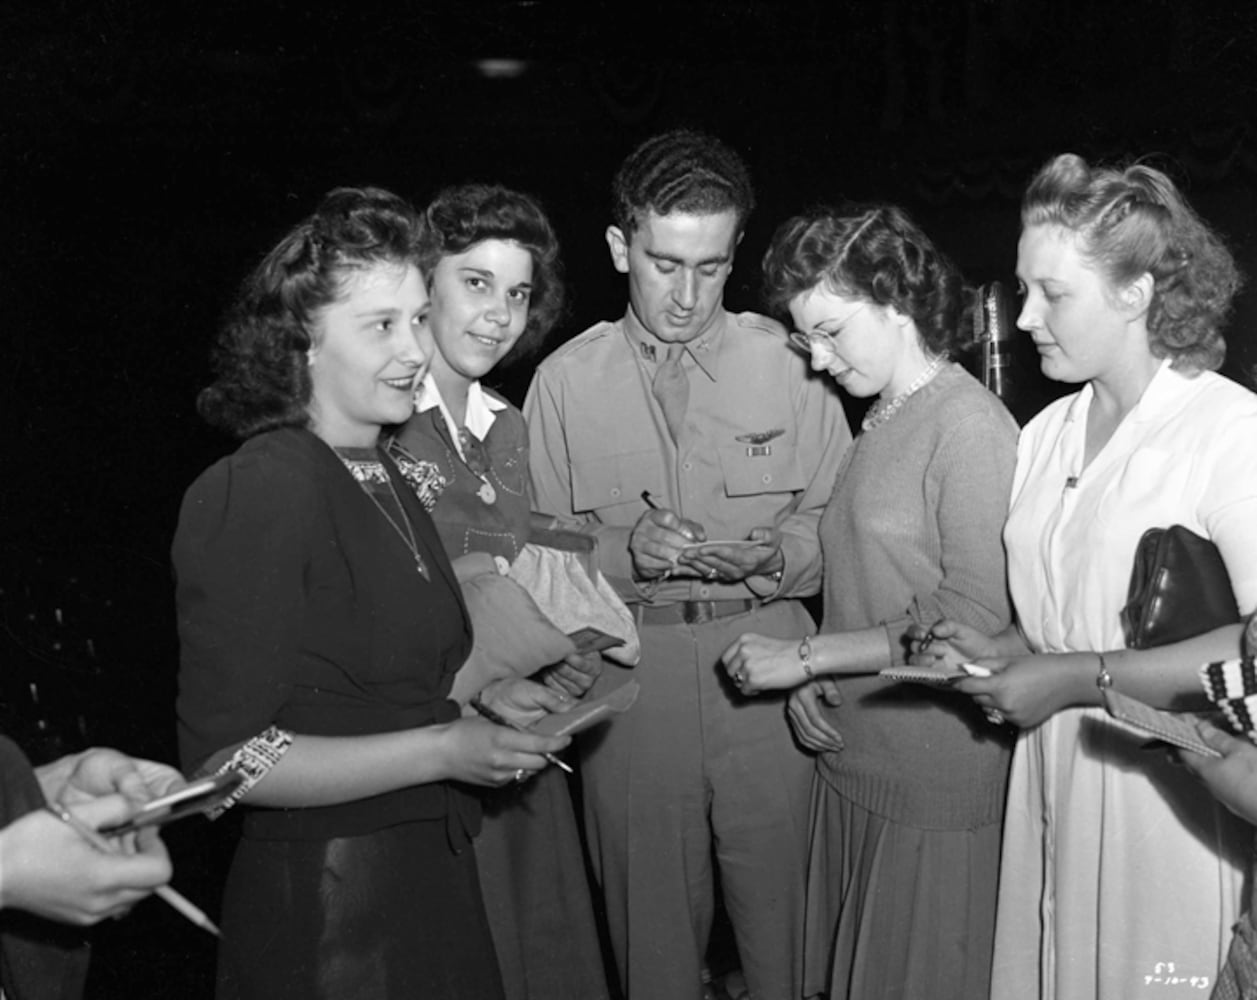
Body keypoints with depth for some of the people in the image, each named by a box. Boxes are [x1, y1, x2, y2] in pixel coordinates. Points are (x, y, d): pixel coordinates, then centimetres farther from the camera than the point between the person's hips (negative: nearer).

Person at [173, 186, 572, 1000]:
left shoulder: (388, 479, 9)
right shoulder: (260, 491, -18)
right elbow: (224, 756, -20)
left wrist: (480, 697, 2)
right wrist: (439, 750, -20)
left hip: (432, 875, 8)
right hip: (325, 903, -8)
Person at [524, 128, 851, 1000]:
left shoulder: (789, 363, 2)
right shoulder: (564, 381, 3)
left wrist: (772, 555, -15)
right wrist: (624, 551, -14)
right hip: (627, 674, 1)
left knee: (783, 916, 7)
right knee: (651, 920, 10)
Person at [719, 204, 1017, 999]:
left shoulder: (971, 427, -15)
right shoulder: (881, 421, 11)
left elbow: (974, 619, -19)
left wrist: (805, 654, -16)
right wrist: (814, 678, -1)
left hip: (935, 786, -7)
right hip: (854, 758, 8)